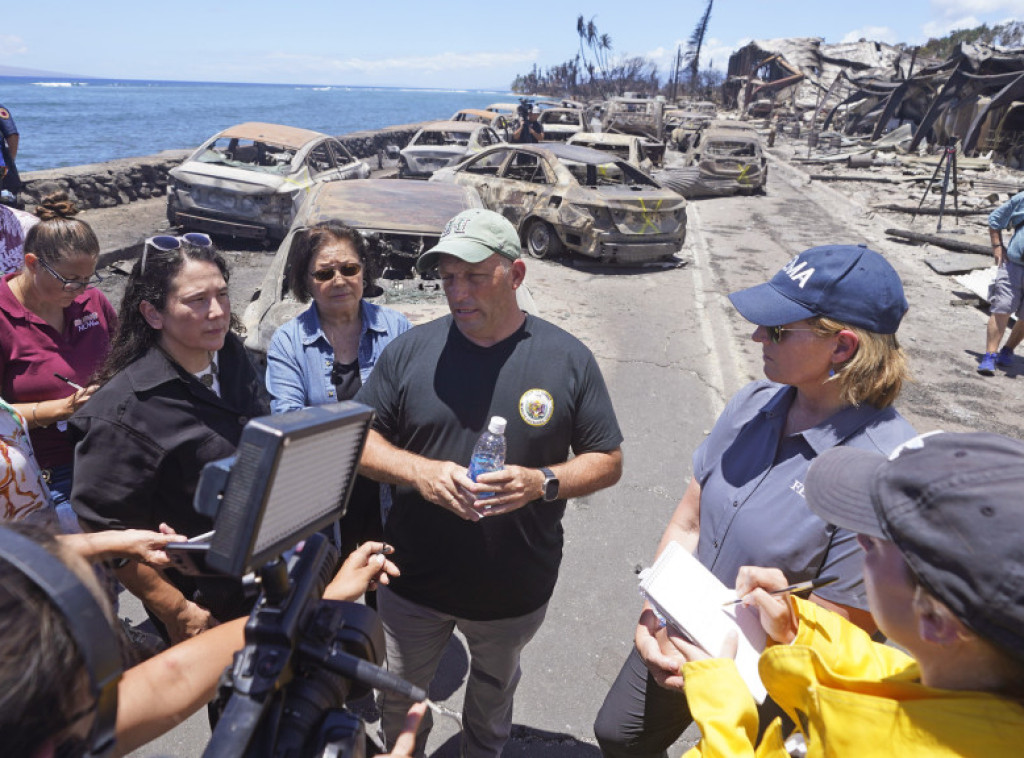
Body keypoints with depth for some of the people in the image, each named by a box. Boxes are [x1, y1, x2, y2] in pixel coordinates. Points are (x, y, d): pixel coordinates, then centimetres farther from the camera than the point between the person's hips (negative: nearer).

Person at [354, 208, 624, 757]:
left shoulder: (568, 359, -11)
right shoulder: (410, 350, -9)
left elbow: (608, 461, -5)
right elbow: (357, 438, -3)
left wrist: (543, 482, -25)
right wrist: (420, 471, -23)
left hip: (516, 590, 0)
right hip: (414, 582, 1)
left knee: (494, 694, 29)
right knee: (399, 704, 24)